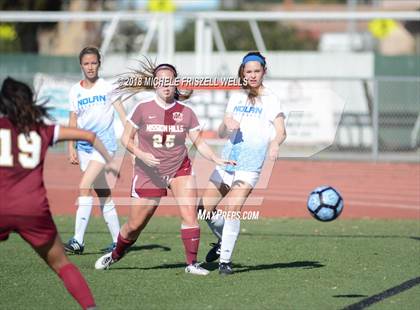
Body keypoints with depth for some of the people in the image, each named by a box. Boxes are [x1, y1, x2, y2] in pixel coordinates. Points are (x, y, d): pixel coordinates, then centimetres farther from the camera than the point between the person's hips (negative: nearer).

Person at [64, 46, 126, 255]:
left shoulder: (107, 87, -3)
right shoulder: (75, 90, 8)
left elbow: (122, 113, -5)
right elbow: (73, 120, 13)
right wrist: (71, 148, 6)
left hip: (104, 143, -5)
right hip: (84, 146, 5)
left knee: (84, 187, -19)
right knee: (103, 194, 9)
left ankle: (78, 241, -22)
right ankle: (118, 241, 16)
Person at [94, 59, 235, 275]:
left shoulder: (186, 113, -1)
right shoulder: (143, 109, -6)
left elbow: (199, 142, 2)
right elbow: (126, 139, -1)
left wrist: (217, 160, -13)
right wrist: (141, 155, -18)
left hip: (180, 169, 1)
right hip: (149, 173, -1)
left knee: (190, 215, -16)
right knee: (134, 225, 6)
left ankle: (192, 263, -7)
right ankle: (115, 255, 32)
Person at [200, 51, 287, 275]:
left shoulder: (271, 100, 1)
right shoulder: (236, 98, 16)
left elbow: (281, 131, -11)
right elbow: (221, 134, 16)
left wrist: (275, 143, -33)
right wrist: (226, 124, -7)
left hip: (250, 165, -5)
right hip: (227, 159, 6)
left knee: (232, 209, -19)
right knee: (205, 207, 3)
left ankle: (225, 260, -13)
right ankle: (223, 240, 29)